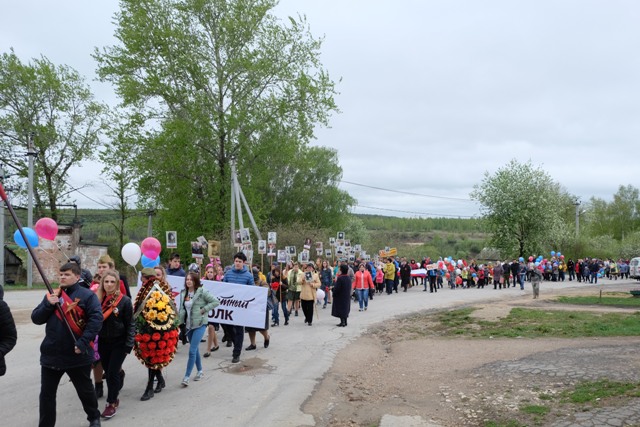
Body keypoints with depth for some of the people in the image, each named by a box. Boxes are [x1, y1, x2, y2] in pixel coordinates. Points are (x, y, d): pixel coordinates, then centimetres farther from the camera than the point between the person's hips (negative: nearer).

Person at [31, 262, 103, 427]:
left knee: (85, 390, 15)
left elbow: (96, 319, -16)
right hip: (51, 354, 4)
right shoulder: (52, 295, 9)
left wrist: (83, 342, -23)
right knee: (46, 393, 9)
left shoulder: (87, 295, -8)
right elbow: (36, 319, 7)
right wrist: (48, 304, -12)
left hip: (77, 355, -4)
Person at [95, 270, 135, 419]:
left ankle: (112, 403, 12)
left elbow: (130, 324, -10)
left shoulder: (125, 301, -13)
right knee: (108, 371, 14)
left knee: (112, 373, -4)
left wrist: (128, 345, -14)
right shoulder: (98, 299, -2)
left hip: (119, 343, -4)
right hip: (103, 342, 4)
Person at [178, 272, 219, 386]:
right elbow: (182, 309, 11)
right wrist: (180, 322, 4)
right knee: (195, 350, 16)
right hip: (189, 325, 6)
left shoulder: (202, 292, -11)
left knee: (192, 351, -10)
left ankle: (186, 377, -4)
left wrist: (204, 309, -15)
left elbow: (216, 302, -12)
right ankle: (200, 371, 32)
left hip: (199, 325, -6)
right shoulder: (183, 293, 7)